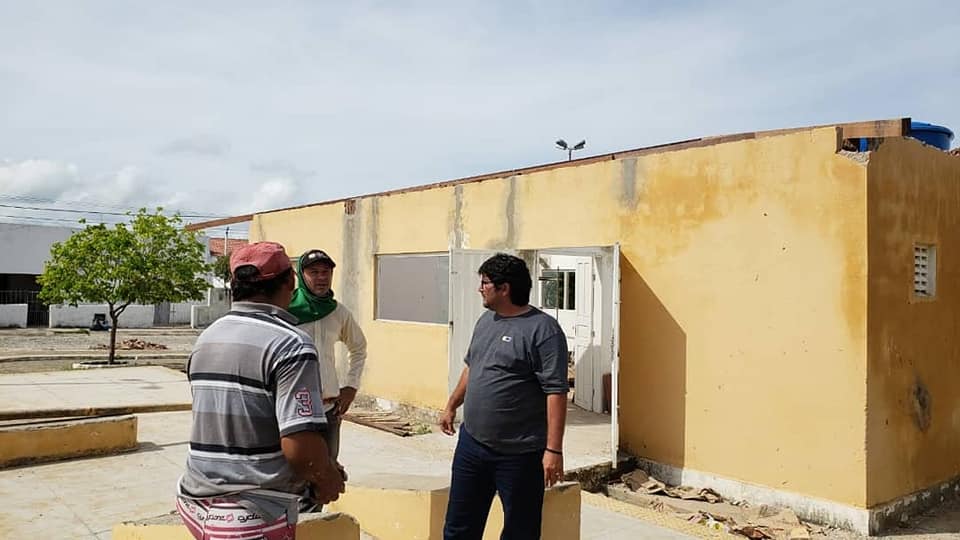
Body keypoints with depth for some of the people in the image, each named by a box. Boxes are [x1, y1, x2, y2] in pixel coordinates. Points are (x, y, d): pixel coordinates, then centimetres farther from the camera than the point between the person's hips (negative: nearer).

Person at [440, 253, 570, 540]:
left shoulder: (543, 329, -16)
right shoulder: (486, 320, 10)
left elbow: (556, 392, -19)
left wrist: (554, 449, -22)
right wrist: (452, 406, 27)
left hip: (519, 453, -7)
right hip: (471, 443, 7)